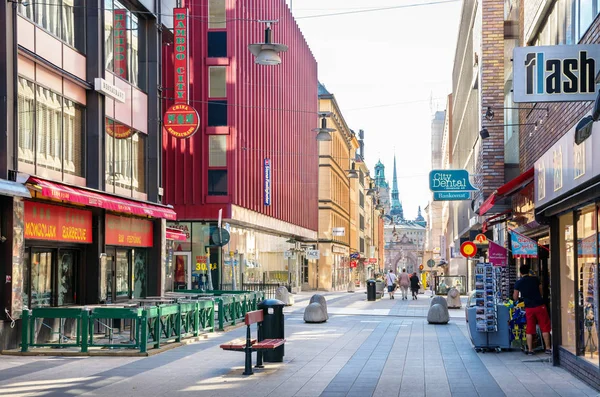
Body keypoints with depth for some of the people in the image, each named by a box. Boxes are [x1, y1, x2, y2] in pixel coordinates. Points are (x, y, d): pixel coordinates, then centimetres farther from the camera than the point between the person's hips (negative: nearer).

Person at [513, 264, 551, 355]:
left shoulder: (518, 283, 0)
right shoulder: (535, 279, 1)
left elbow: (515, 298, 5)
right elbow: (541, 291, 12)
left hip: (529, 308, 1)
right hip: (540, 305, -1)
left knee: (529, 330, 8)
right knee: (545, 328, 6)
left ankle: (530, 350, 8)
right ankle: (548, 348, 4)